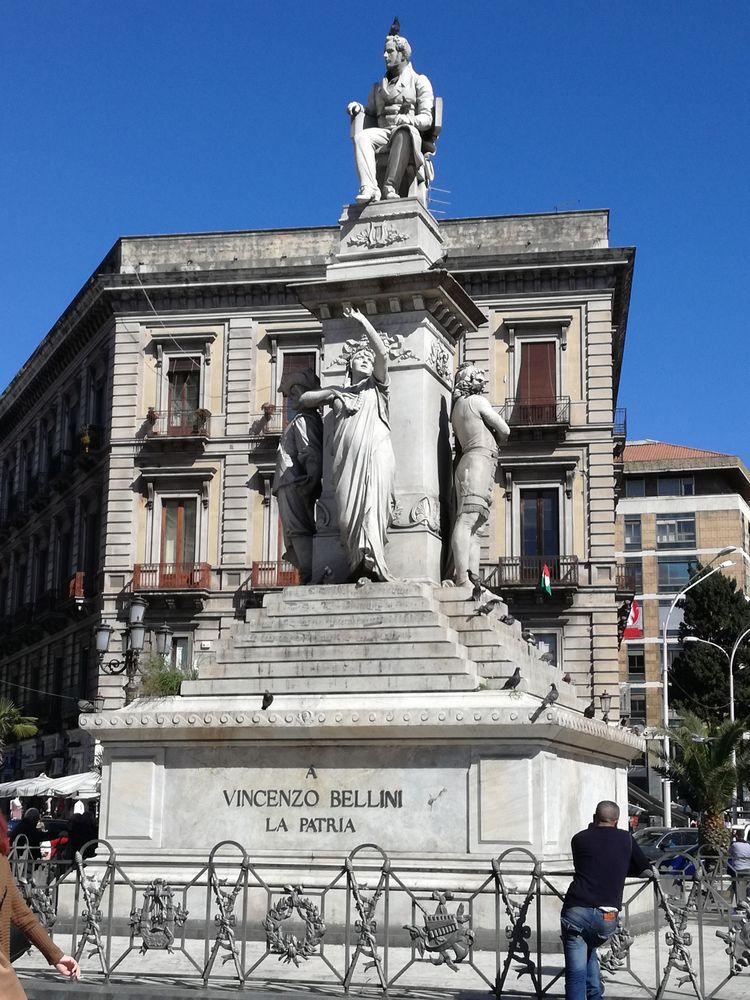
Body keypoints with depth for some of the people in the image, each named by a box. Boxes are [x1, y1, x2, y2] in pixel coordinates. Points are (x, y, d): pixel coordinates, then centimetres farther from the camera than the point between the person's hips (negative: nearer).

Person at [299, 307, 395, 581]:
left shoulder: (376, 386, 20)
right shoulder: (339, 392, 28)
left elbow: (383, 352, 5)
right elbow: (303, 399, 29)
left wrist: (363, 321, 6)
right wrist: (332, 394, 15)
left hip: (376, 452, -3)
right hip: (346, 457, 3)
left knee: (373, 505, -19)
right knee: (348, 511, -10)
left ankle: (372, 561, -29)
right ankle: (359, 564, -11)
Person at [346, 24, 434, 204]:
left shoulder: (419, 81, 14)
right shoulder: (378, 86, 30)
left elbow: (426, 119, 2)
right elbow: (371, 113, 28)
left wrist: (406, 120, -17)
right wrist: (358, 108, 6)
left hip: (411, 133, -4)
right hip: (383, 133, 4)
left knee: (404, 133, -41)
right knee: (361, 136, -30)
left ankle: (390, 187, -49)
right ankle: (369, 188, -47)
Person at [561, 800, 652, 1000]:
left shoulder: (580, 839, 13)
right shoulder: (626, 839, 14)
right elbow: (646, 868, 24)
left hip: (576, 911, -2)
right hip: (607, 917, 2)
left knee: (576, 974, -2)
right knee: (590, 950, 33)